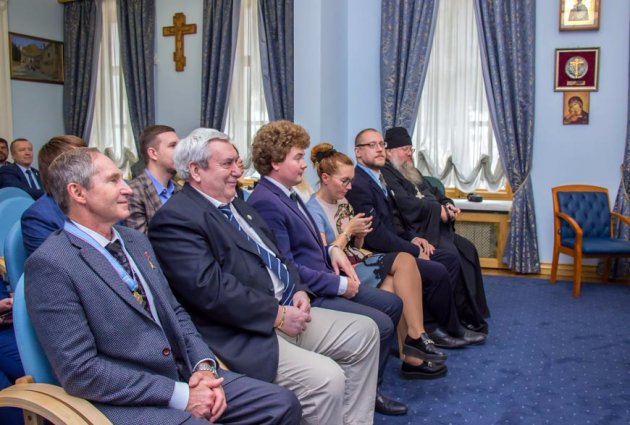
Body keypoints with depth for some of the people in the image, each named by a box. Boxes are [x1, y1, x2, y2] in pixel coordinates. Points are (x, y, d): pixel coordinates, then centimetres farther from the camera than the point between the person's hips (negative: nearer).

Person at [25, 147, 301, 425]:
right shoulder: (49, 265, -12)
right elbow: (79, 372, -17)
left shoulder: (135, 240, 12)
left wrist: (204, 366, -2)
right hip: (123, 402, -7)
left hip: (183, 376, 7)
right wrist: (179, 395, -17)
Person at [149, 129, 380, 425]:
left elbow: (274, 252, 20)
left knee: (364, 331, 8)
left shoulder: (236, 204, 16)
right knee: (326, 377, -25)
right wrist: (277, 314, -19)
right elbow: (209, 288, -24)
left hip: (286, 310, 10)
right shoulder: (174, 218, -14)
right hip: (244, 334, -10)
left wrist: (299, 290, 1)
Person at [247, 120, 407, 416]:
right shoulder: (265, 202, -21)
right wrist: (340, 285, -16)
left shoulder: (287, 193, 9)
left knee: (393, 304, 11)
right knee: (381, 324, -14)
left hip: (323, 281, 10)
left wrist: (331, 250, 0)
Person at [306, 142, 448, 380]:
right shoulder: (314, 210, -9)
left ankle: (411, 355, -19)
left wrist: (360, 233, 0)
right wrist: (347, 231, -11)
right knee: (404, 261, -22)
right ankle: (416, 337, -17)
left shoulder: (343, 203, 16)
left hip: (359, 262, 8)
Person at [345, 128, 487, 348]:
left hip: (391, 248, 11)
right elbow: (375, 235, -23)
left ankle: (430, 326, 3)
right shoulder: (358, 184, -19)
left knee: (450, 259, 6)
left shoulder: (378, 178, 14)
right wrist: (414, 250, -14)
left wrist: (412, 238, 2)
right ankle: (453, 330, 5)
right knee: (437, 272, -21)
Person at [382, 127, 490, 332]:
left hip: (437, 225, 10)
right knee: (451, 254, -25)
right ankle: (465, 315, -12)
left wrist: (448, 204, 3)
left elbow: (434, 192, 26)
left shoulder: (412, 172, 25)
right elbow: (405, 203, -20)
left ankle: (474, 313, -3)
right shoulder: (386, 174, -8)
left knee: (467, 249, -6)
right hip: (414, 231, -10)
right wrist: (438, 211, -17)